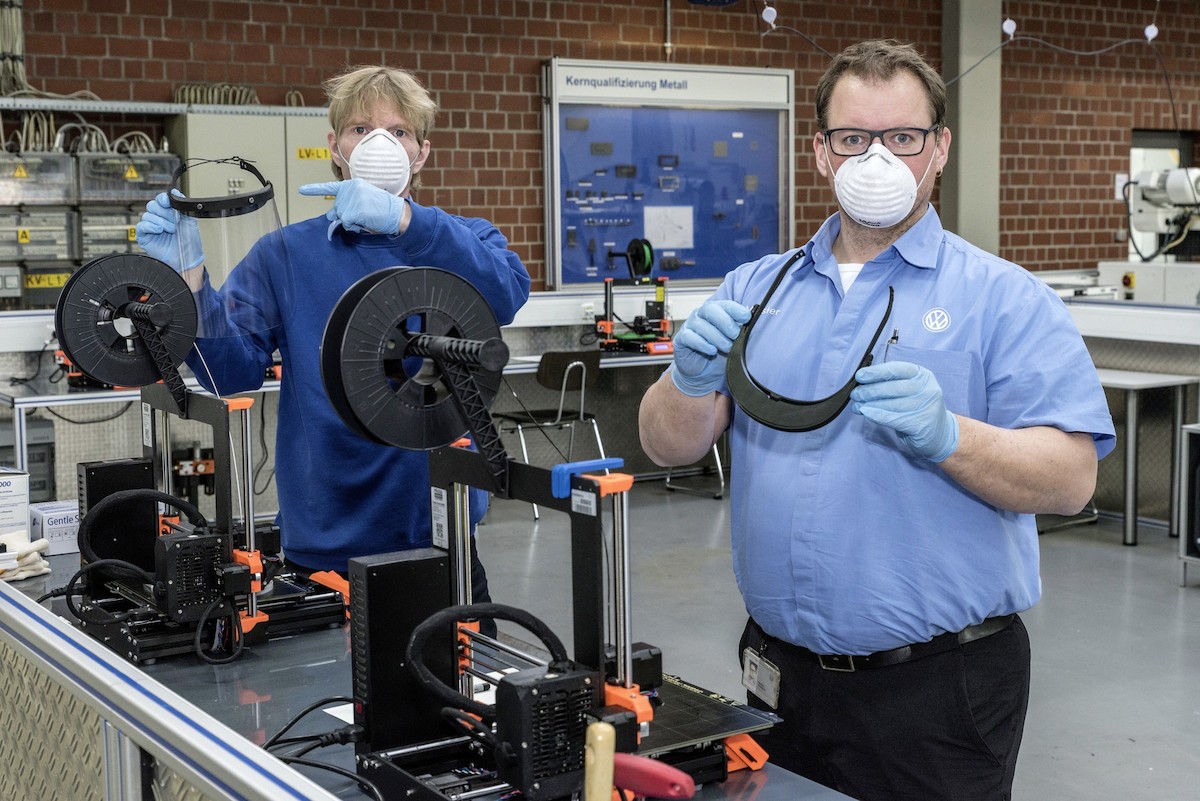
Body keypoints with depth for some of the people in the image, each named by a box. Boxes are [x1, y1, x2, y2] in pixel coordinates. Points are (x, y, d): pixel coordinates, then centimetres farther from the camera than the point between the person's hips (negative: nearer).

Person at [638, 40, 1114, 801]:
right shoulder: (756, 288, 8)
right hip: (780, 674, 4)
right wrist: (692, 379, -17)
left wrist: (945, 437, -27)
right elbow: (670, 447, 4)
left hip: (939, 682, -3)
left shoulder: (1004, 298, -5)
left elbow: (1070, 478, -11)